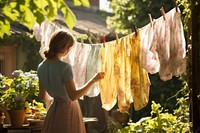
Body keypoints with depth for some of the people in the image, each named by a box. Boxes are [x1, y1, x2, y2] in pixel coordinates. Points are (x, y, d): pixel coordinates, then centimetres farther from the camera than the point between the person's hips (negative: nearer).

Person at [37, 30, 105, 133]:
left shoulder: (41, 67, 1)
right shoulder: (64, 67, -20)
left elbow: (43, 96, 10)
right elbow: (73, 96, -20)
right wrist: (94, 80, -14)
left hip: (54, 110, 7)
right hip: (68, 110, -7)